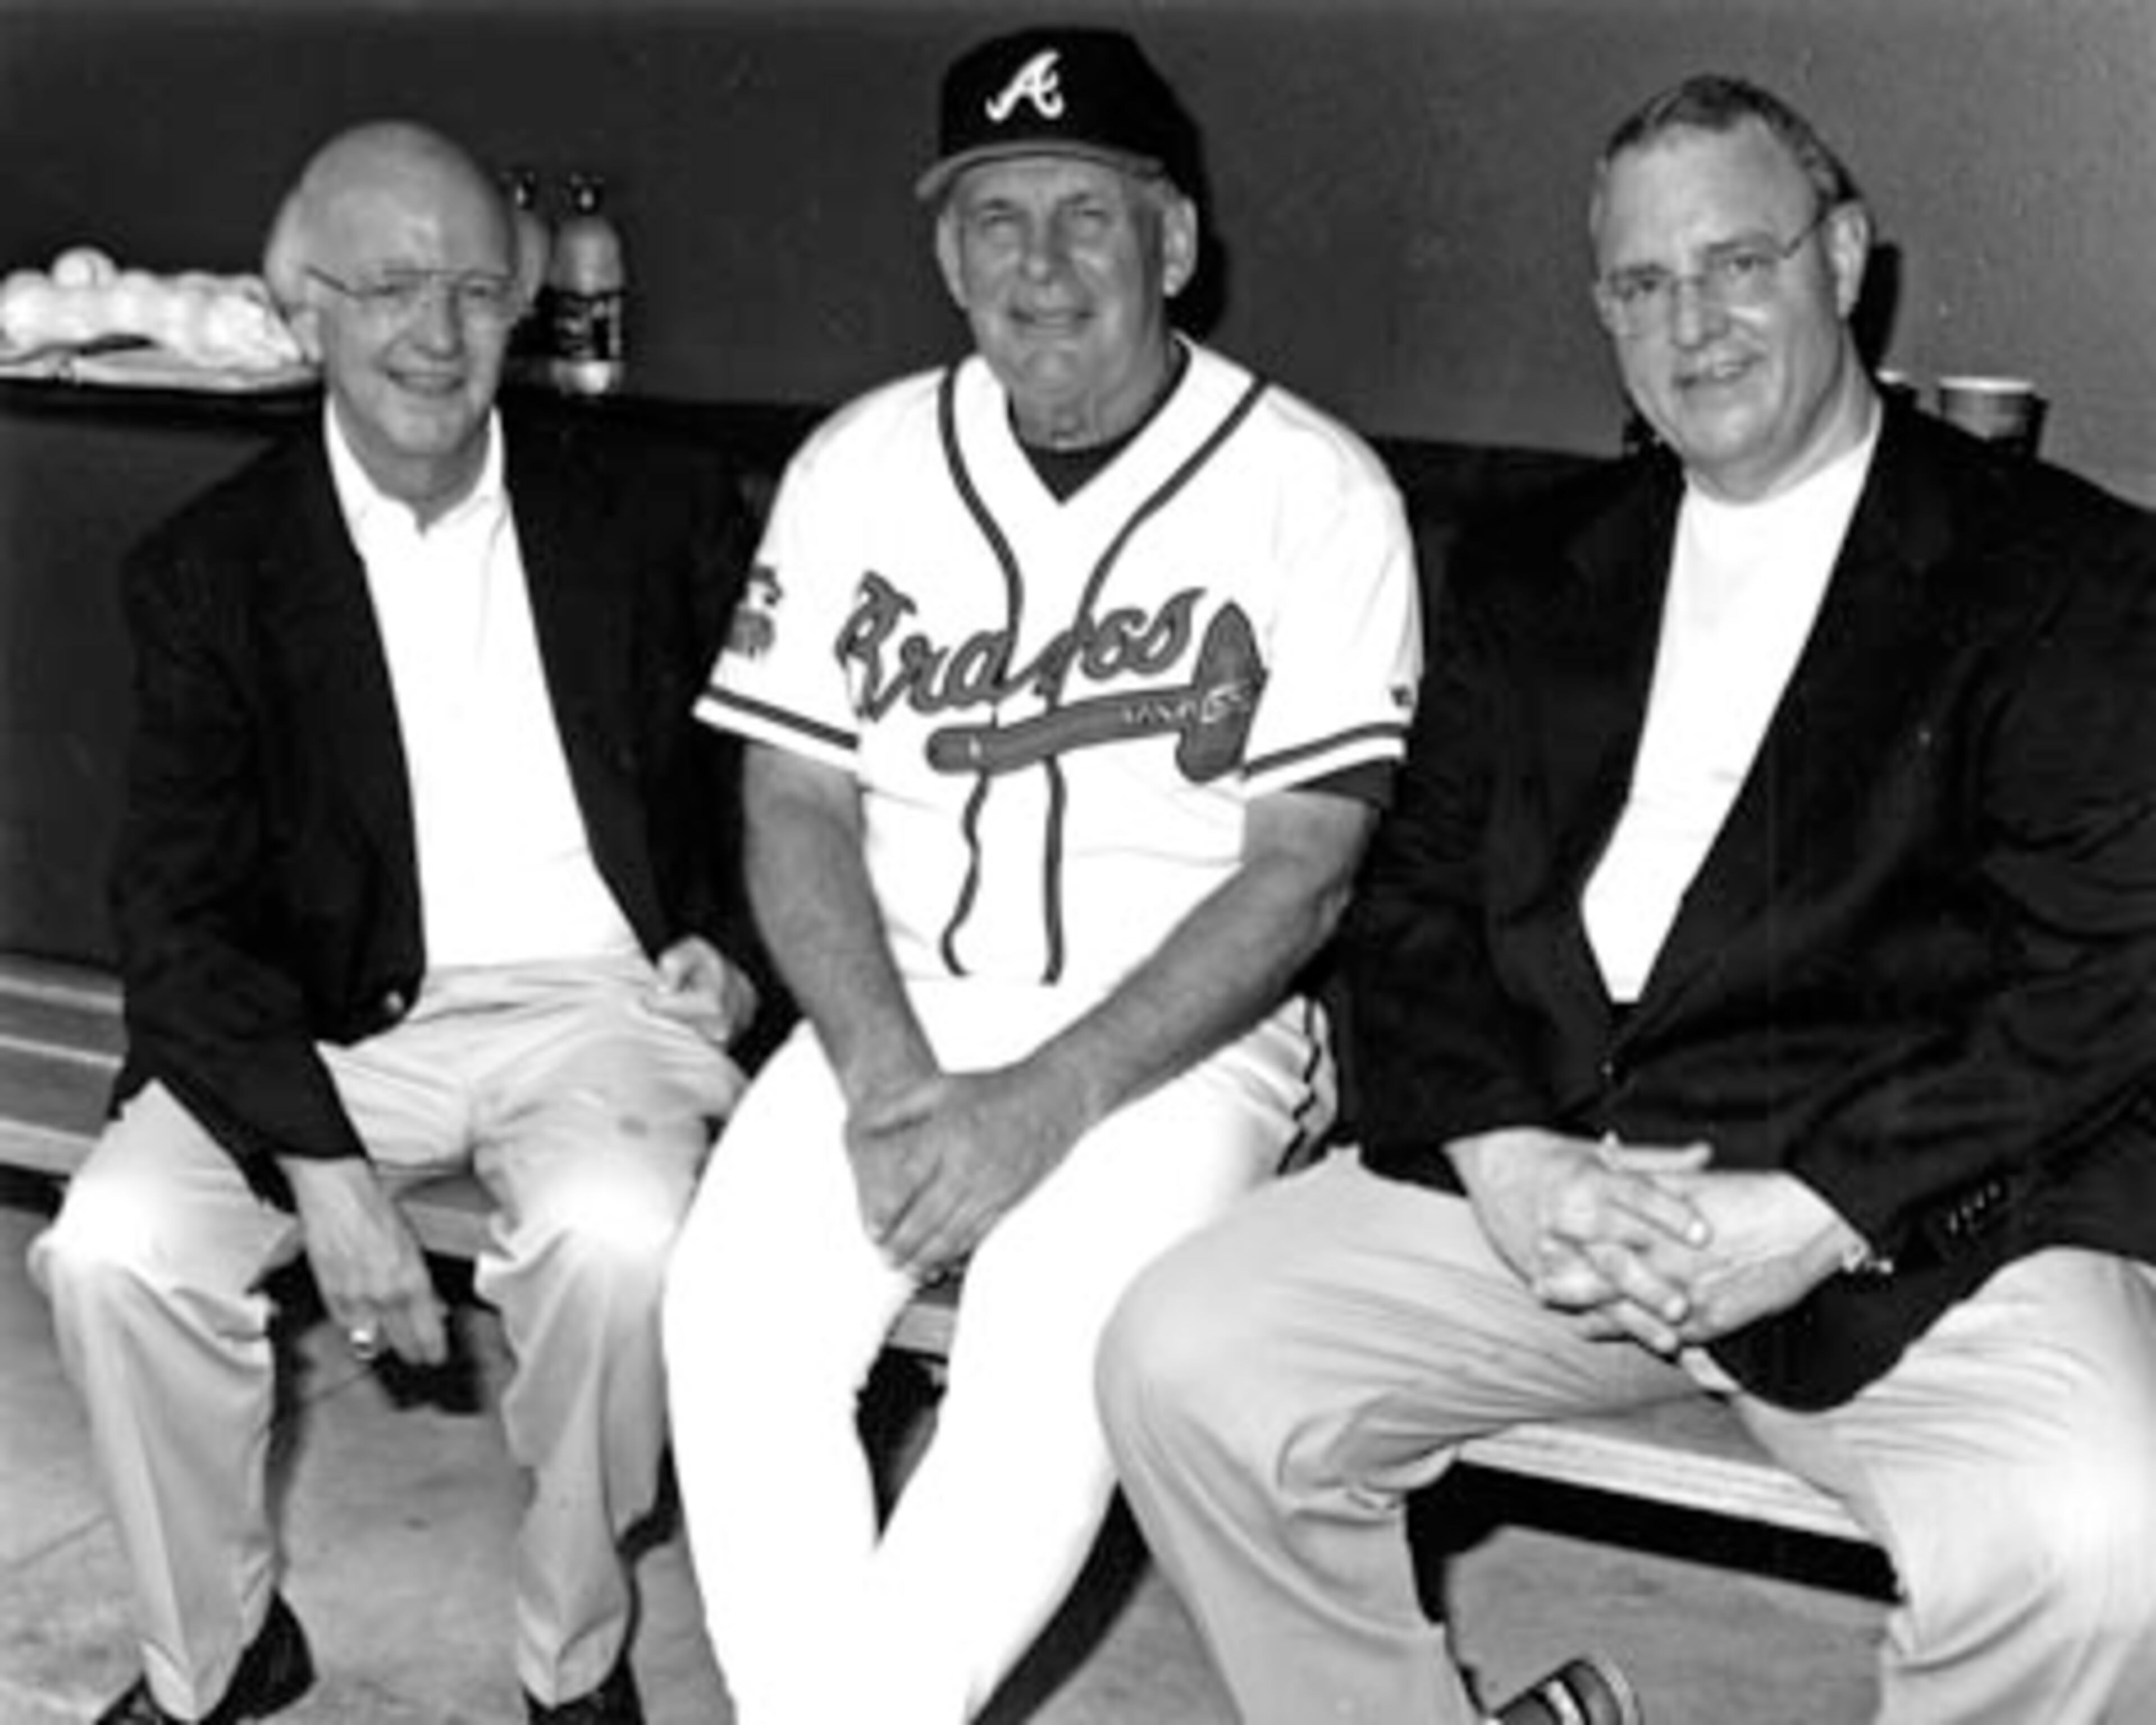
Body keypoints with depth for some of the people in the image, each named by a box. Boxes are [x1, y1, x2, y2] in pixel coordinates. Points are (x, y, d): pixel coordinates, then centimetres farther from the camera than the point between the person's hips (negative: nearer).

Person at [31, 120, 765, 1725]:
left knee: (615, 1235, -32)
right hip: (337, 1024, 2)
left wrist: (725, 937, -7)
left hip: (600, 999, -1)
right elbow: (179, 913, -5)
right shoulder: (211, 569, 0)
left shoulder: (657, 513, 1)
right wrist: (319, 1161, -18)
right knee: (113, 1244, -22)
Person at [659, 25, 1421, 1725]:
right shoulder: (861, 465, 5)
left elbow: (1298, 874, -9)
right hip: (895, 1014, 3)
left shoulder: (1313, 489, -6)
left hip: (1181, 1032, -3)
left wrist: (1043, 1105, -19)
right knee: (731, 1320, -23)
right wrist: (891, 1078, -14)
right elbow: (796, 806, 3)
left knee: (1054, 1359, -30)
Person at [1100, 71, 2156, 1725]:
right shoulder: (1528, 580, 17)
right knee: (1185, 1361, -12)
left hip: (1925, 1207, -4)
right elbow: (1415, 907, 11)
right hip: (1543, 1171, 4)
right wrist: (1502, 1157, -9)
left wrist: (1824, 1215, -17)